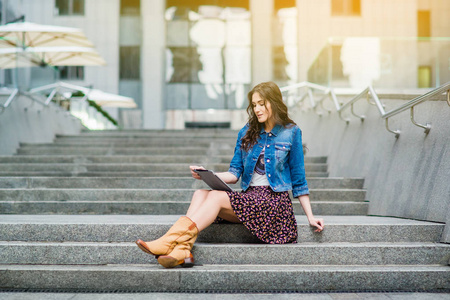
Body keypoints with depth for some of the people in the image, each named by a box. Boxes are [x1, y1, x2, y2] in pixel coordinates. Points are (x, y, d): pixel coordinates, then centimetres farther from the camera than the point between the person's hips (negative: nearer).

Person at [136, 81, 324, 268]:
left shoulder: (291, 132, 4)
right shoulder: (247, 133, 14)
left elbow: (298, 180, 6)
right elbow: (234, 174, 10)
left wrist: (310, 217, 4)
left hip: (275, 201, -5)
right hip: (249, 197, 5)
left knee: (216, 197, -27)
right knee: (201, 194, -23)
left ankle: (169, 241, -34)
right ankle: (181, 251, -41)